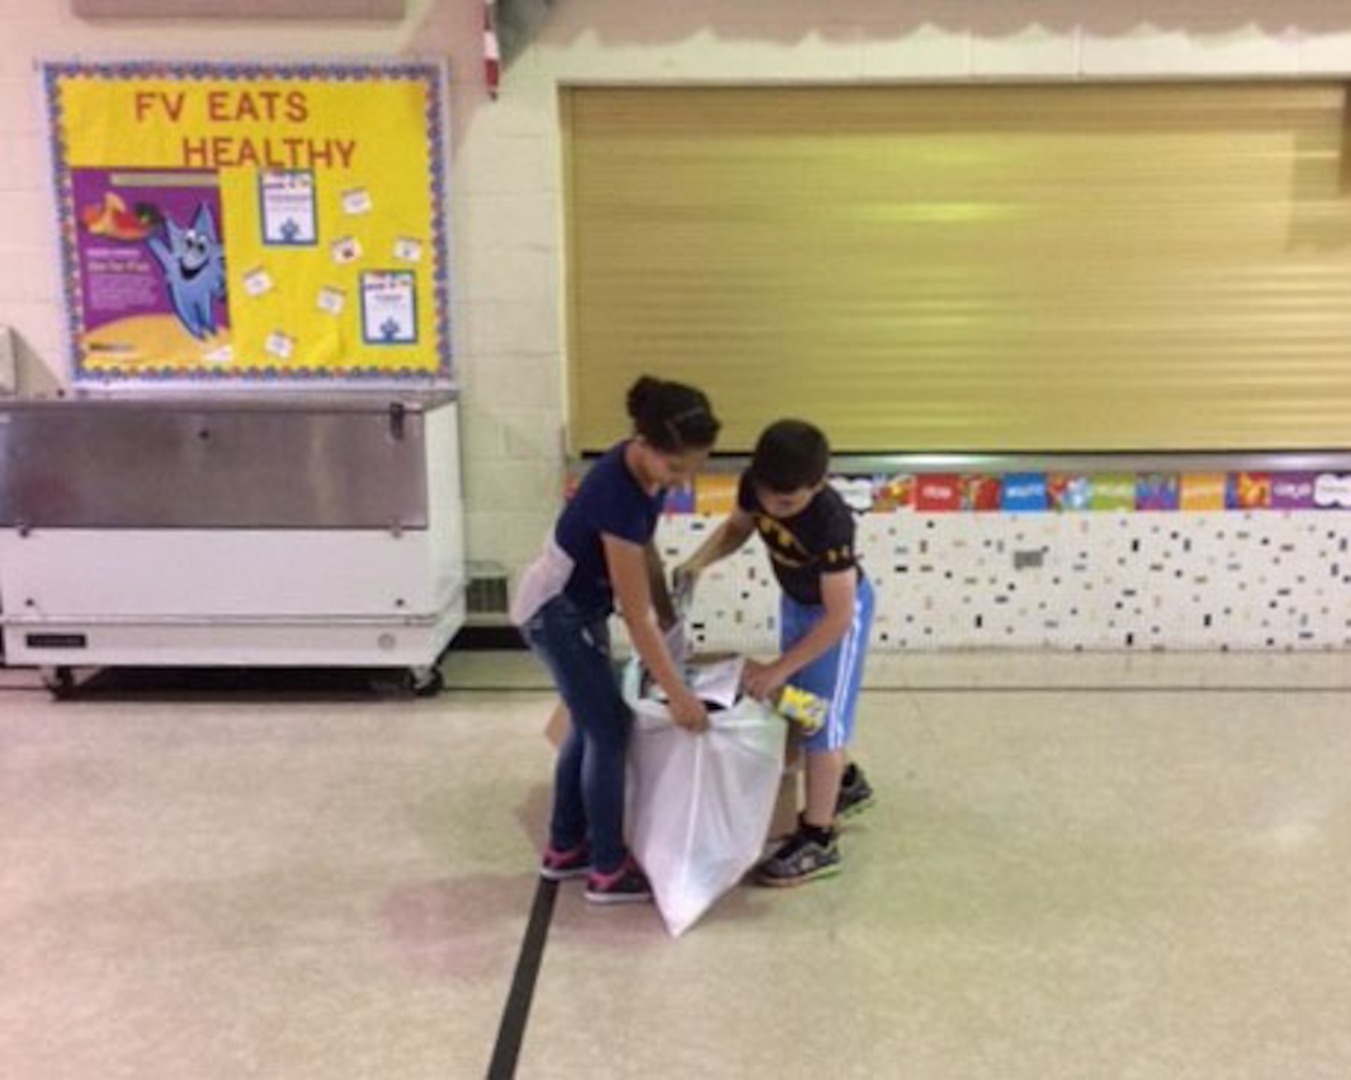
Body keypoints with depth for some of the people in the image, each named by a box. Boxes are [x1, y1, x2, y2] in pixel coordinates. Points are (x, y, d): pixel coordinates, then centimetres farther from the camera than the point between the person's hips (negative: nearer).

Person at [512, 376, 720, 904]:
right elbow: (637, 616, -30)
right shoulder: (619, 497, -35)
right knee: (610, 730, -1)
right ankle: (609, 871, 12)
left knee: (590, 724, 16)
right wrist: (679, 694, -24)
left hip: (579, 605, 9)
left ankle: (565, 849, 30)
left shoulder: (645, 468, -9)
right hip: (556, 613, -9)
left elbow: (645, 551, 7)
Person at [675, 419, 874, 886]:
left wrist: (778, 668, -32)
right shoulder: (755, 485, -23)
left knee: (823, 718, -2)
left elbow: (838, 615, -34)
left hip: (837, 608, -7)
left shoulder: (830, 521, -39)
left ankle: (818, 840, 9)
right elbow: (737, 526, 0)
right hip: (794, 601, 7)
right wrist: (698, 562, -19)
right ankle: (847, 783, 44)